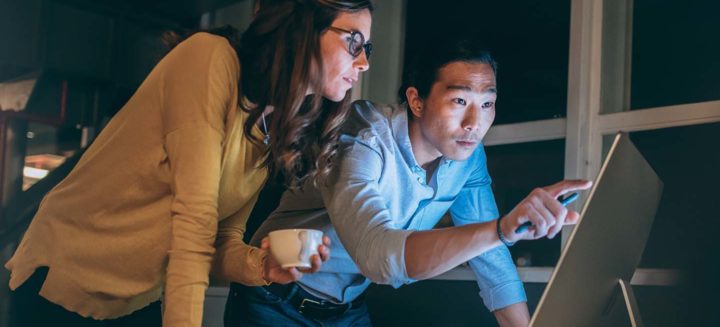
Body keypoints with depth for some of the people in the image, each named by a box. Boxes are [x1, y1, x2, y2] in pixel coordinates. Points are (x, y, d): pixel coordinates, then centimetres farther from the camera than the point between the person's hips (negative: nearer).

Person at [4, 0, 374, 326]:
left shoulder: (271, 138, 3)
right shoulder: (211, 58, -20)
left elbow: (221, 239, 1)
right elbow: (194, 216, -25)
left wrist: (260, 265, -18)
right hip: (66, 284, -7)